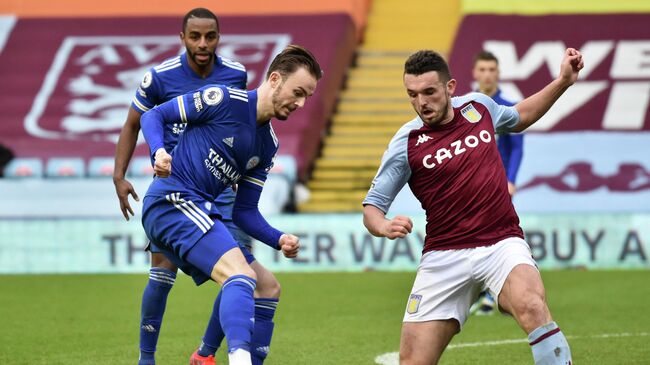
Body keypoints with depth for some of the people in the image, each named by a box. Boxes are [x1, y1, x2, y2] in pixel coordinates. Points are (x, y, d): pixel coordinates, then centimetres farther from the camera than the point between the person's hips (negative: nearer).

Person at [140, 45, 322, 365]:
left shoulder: (268, 146, 17)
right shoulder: (224, 99, -6)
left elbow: (244, 211, 17)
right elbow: (154, 116, -2)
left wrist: (279, 240, 0)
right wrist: (159, 151, -21)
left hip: (196, 212, 9)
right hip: (172, 201, -9)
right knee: (241, 275, -28)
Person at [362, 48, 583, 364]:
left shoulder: (479, 106, 5)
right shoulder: (406, 143, -5)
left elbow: (518, 118, 29)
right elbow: (371, 206, -1)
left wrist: (563, 81, 20)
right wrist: (383, 225, -24)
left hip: (502, 243, 1)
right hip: (444, 256, 0)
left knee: (532, 306, -33)